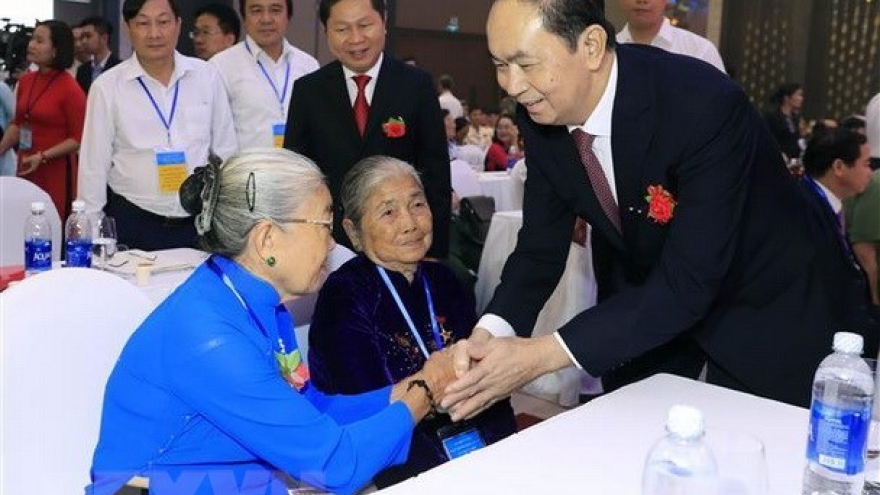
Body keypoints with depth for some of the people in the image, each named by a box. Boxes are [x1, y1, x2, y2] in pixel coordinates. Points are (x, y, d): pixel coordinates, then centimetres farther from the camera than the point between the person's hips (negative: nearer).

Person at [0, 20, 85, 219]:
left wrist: (43, 156, -18)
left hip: (56, 171, -6)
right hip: (26, 167, 6)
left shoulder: (70, 89, -11)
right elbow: (17, 124, 18)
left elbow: (78, 139, -10)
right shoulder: (25, 81, 6)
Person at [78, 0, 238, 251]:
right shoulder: (107, 87, -4)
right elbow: (94, 166, 0)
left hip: (201, 222, 2)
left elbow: (226, 153, 6)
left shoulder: (207, 76, 0)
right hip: (132, 225, -1)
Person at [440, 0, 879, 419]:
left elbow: (689, 282, -35)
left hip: (760, 310, -5)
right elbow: (540, 245, -7)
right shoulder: (539, 115, -14)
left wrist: (543, 354, -40)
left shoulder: (705, 106, -34)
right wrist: (492, 330, -27)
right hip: (645, 306, 5)